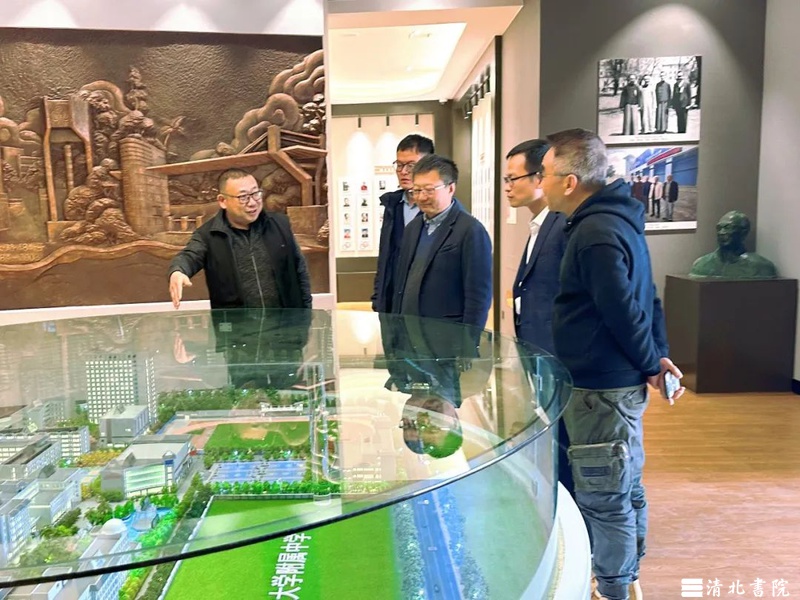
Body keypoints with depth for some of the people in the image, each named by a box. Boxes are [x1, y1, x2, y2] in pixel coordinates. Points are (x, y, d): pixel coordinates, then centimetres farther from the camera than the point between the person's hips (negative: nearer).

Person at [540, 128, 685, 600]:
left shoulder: (596, 233, -21)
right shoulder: (615, 218, 11)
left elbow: (625, 311, -21)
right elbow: (646, 297, 14)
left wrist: (650, 365, -7)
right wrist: (659, 355, 11)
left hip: (602, 389, -11)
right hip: (623, 383, 11)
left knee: (603, 497, 4)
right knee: (625, 488, 21)